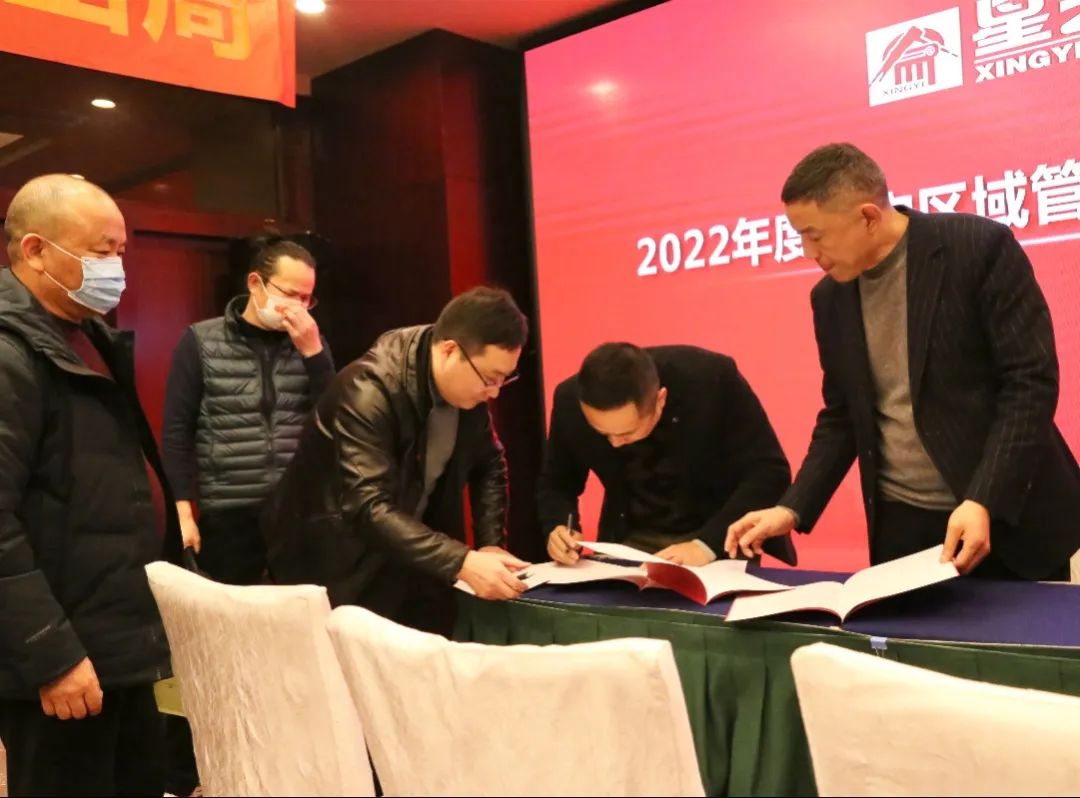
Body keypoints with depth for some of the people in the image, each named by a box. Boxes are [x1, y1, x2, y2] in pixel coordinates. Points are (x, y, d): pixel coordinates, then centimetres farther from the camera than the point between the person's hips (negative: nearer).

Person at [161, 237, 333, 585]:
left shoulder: (309, 344, 9)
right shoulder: (202, 342, 2)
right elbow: (177, 431, 0)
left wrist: (313, 351, -9)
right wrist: (183, 513, -6)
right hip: (228, 517, -2)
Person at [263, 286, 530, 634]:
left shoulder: (469, 387, -7)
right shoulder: (368, 392, -28)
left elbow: (488, 464, 7)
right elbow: (369, 508, -36)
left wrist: (491, 543, -7)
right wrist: (461, 563, -44)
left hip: (409, 568, 6)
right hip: (339, 572, -6)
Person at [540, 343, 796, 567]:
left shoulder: (712, 377, -24)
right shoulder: (571, 400, -16)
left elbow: (770, 472, -19)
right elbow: (556, 483, 1)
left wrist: (707, 543, -29)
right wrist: (558, 528, -19)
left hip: (722, 538, -2)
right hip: (632, 541, 3)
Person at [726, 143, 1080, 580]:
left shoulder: (980, 247, -10)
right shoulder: (831, 297, 5)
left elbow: (1030, 381, -13)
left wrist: (984, 500, -22)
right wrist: (793, 508, -1)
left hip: (1009, 514, -4)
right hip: (900, 524, 4)